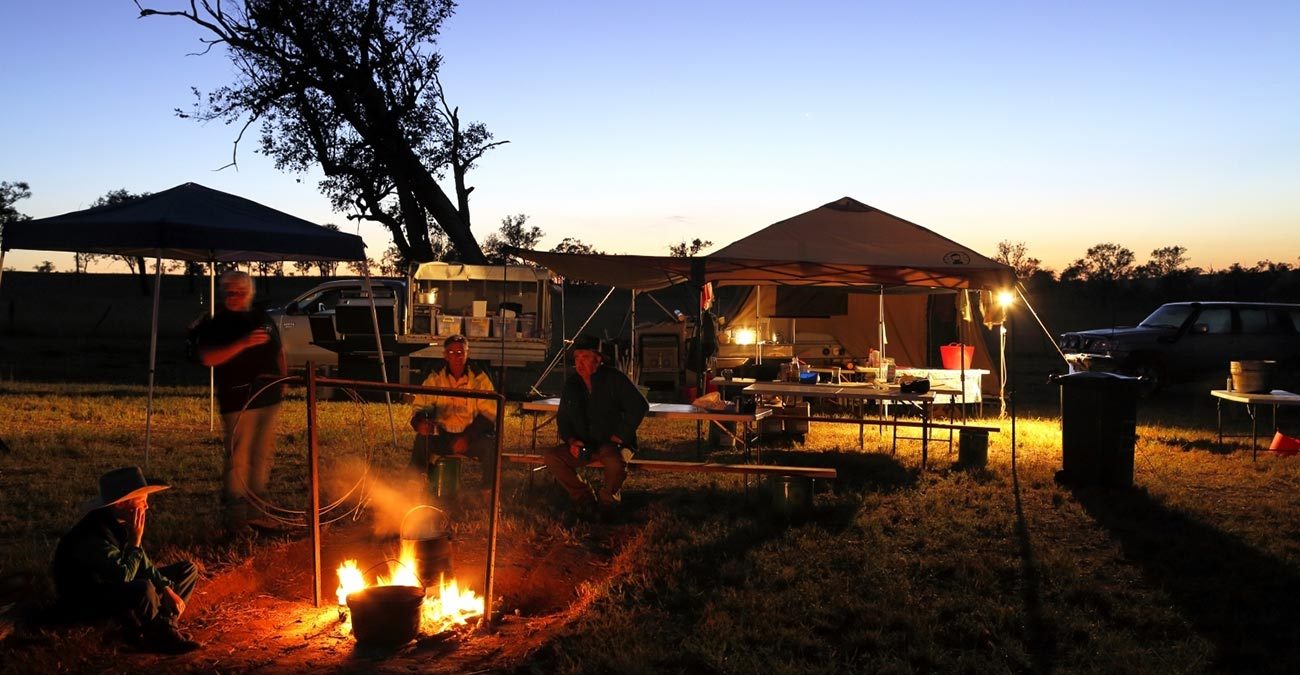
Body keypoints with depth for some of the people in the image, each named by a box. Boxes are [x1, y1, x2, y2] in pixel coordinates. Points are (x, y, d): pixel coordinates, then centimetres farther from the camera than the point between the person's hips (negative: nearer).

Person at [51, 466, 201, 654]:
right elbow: (123, 576, -34)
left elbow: (143, 563, 7)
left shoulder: (121, 523, -2)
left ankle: (159, 627, -12)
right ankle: (159, 635, -10)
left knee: (188, 569, 6)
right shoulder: (95, 535, -28)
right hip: (87, 602, -9)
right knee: (143, 589, -39)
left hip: (118, 588, 9)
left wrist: (168, 590, -5)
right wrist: (135, 540, -25)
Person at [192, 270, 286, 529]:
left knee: (263, 456, 10)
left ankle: (257, 508, 20)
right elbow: (208, 358, -19)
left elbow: (278, 352, 25)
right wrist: (242, 343, -28)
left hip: (269, 399, 6)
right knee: (238, 459, -6)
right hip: (238, 402, -6)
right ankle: (236, 512, 3)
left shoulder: (263, 318, 15)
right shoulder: (213, 325, -3)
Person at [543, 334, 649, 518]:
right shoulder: (571, 384, 7)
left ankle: (606, 499, -4)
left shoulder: (614, 379, -9)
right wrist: (571, 440, -5)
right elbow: (562, 418, 16)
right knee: (552, 457, -18)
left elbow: (640, 406, -11)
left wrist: (618, 437, -14)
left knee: (616, 462, -38)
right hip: (582, 445, 5)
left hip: (613, 443, -5)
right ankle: (585, 498, -2)